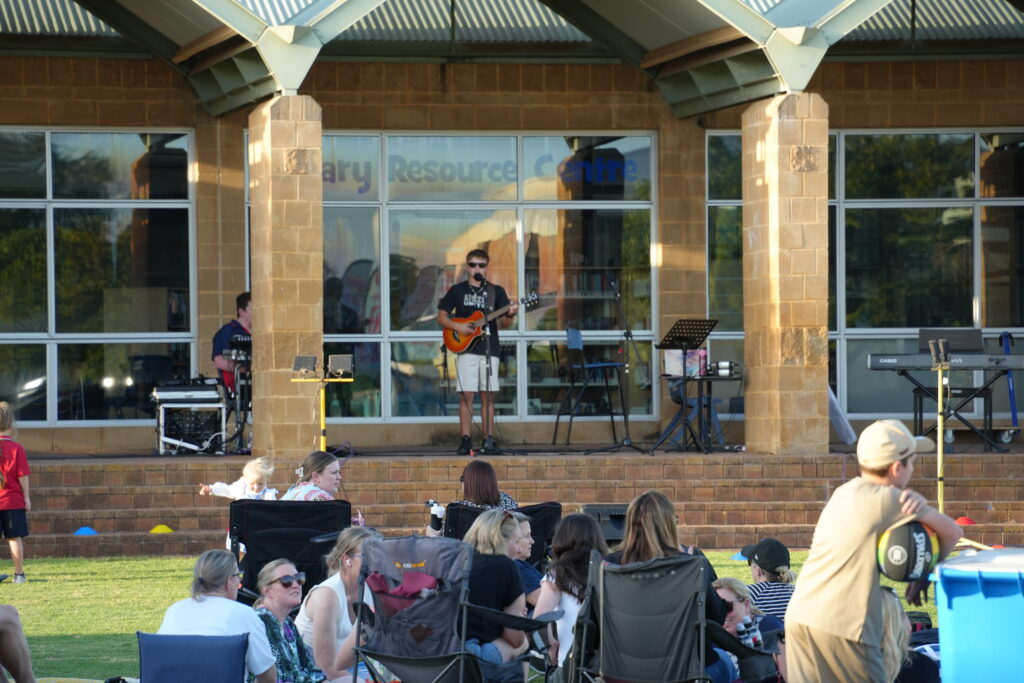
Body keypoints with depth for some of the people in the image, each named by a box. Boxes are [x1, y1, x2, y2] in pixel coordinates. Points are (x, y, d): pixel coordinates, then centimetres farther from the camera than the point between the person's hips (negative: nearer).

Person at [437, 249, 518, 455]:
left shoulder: (496, 291, 9)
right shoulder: (457, 290, 6)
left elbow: (505, 323, 6)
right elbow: (441, 317, 7)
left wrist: (510, 315, -17)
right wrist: (457, 327, -11)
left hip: (489, 349, 1)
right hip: (466, 348, -1)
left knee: (488, 395, 1)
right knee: (467, 395, -6)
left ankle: (488, 440, 4)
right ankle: (466, 440, -6)